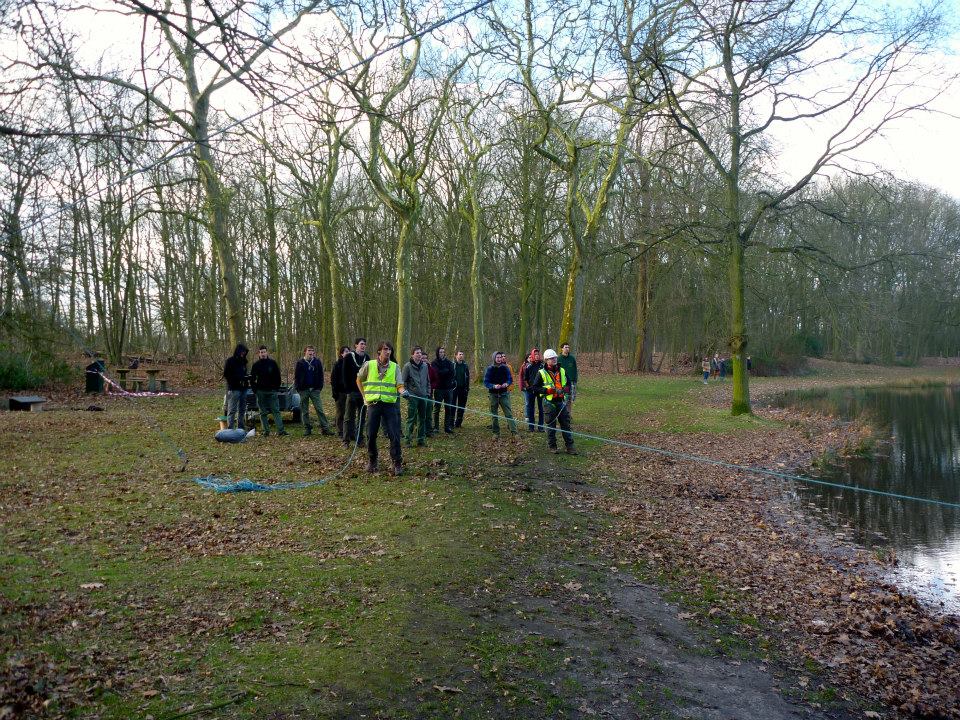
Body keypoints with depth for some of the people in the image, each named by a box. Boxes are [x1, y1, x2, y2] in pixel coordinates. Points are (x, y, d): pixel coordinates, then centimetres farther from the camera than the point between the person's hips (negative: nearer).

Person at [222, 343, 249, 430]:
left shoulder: (243, 361, 17)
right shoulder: (230, 361, -5)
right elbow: (226, 375, -9)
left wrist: (247, 380, 4)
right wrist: (238, 379, -17)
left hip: (243, 389, 7)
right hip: (234, 389, -7)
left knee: (242, 410, 11)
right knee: (232, 410, -6)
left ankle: (240, 428, 18)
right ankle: (230, 429, -6)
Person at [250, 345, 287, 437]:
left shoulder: (272, 363, 4)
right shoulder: (256, 365, 4)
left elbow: (277, 376, 7)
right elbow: (252, 378, 9)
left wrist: (277, 387, 0)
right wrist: (255, 389, 0)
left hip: (272, 391, 0)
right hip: (260, 392, 1)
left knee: (276, 410, -4)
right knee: (263, 413, 4)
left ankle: (280, 430, -8)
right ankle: (266, 431, 8)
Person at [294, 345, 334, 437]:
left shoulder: (317, 362, 5)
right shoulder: (300, 362, 3)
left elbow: (321, 375, 8)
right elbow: (296, 377, 4)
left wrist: (320, 387, -1)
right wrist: (298, 388, -4)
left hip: (315, 390, 0)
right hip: (303, 390, 0)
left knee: (319, 409, -4)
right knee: (304, 411, 5)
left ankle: (325, 428, -5)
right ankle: (307, 428, 13)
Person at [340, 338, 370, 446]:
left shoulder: (367, 358, 10)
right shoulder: (349, 357, -2)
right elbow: (345, 375, -4)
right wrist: (348, 390, -12)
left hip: (364, 392, 4)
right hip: (352, 391, -4)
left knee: (362, 416, 8)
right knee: (349, 417, 0)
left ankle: (360, 439, 15)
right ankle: (346, 440, 4)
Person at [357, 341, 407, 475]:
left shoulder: (395, 367, 3)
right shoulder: (369, 365, 2)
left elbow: (399, 385, -2)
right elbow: (359, 380, 15)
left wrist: (403, 391, -24)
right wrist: (365, 396, 10)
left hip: (390, 404, 0)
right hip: (373, 404, 1)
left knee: (394, 435, -5)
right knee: (371, 435, 6)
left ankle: (397, 463, 4)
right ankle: (372, 461, 24)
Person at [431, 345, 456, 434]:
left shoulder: (449, 362, 10)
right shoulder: (434, 363, -1)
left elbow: (453, 373, -2)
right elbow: (437, 373, -16)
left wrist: (443, 372, -13)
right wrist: (447, 371, -7)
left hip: (448, 388, 3)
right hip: (439, 388, -3)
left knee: (448, 408, 5)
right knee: (437, 408, 2)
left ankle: (447, 427, 12)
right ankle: (436, 427, 7)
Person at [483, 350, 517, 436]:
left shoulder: (505, 368, 3)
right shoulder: (490, 369, -1)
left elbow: (510, 379, 8)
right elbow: (486, 382, -3)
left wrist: (507, 384, -15)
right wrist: (494, 386, -20)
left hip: (504, 394, 0)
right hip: (493, 394, 0)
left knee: (508, 413, -7)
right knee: (494, 415, 7)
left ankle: (514, 432, -10)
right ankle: (496, 432, 17)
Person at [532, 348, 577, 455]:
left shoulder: (562, 370, 9)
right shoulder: (542, 373, -5)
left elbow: (569, 383, 20)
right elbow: (535, 388, -6)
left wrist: (567, 389, -4)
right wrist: (550, 390, -16)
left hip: (561, 401, 4)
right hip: (549, 403, -4)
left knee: (566, 424, 5)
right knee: (551, 425, 4)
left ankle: (569, 446, 9)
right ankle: (552, 446, 17)